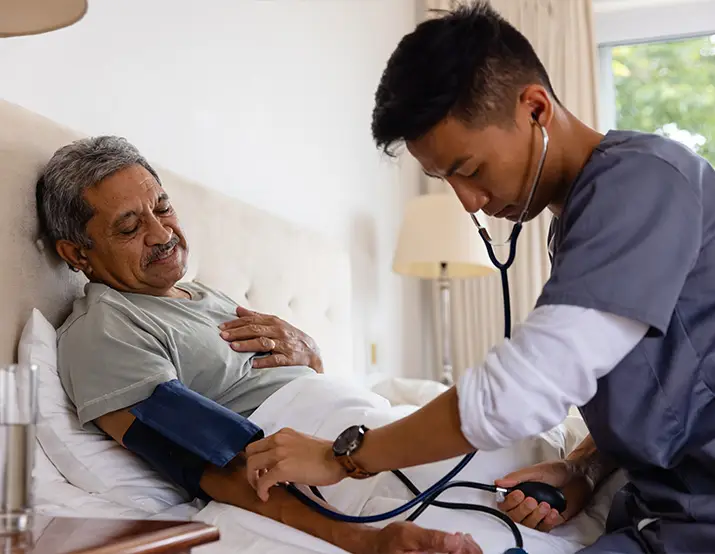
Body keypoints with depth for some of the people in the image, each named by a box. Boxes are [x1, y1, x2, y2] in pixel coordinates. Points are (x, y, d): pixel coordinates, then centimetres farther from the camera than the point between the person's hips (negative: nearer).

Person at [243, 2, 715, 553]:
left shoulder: (640, 178, -19)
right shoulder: (577, 220, 11)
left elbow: (518, 394, -26)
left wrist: (342, 455, -14)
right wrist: (583, 469, -3)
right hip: (661, 505, 8)